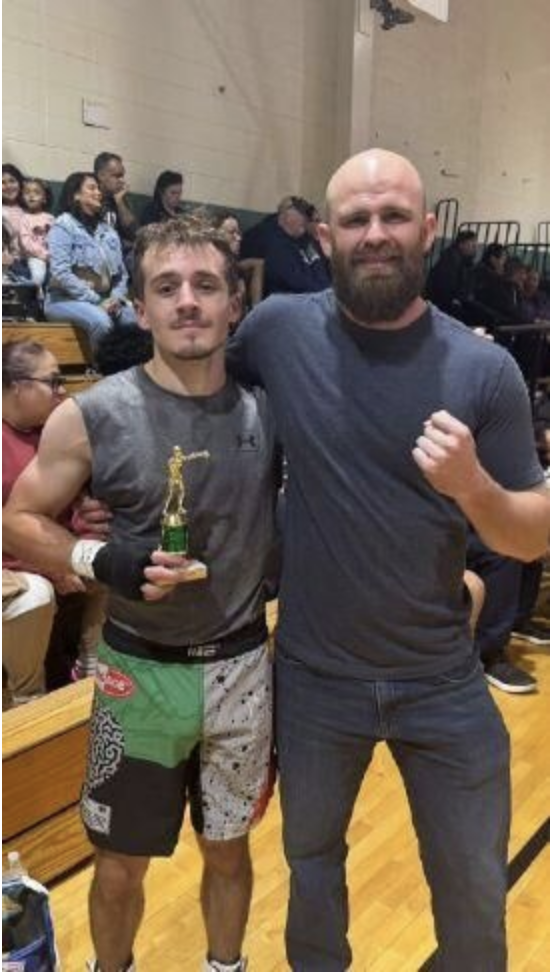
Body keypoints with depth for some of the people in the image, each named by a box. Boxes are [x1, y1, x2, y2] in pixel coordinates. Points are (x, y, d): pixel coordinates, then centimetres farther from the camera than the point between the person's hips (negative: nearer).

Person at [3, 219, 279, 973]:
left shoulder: (268, 409, -6)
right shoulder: (93, 416, -13)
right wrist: (101, 560, -21)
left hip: (242, 665, 2)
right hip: (140, 671, -1)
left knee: (229, 848, 21)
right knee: (120, 860, 16)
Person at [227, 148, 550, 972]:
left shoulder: (484, 369, -12)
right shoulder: (279, 330, -9)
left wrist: (471, 484, -27)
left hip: (444, 683, -1)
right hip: (314, 675, 1)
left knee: (476, 896, 19)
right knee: (312, 858, 27)